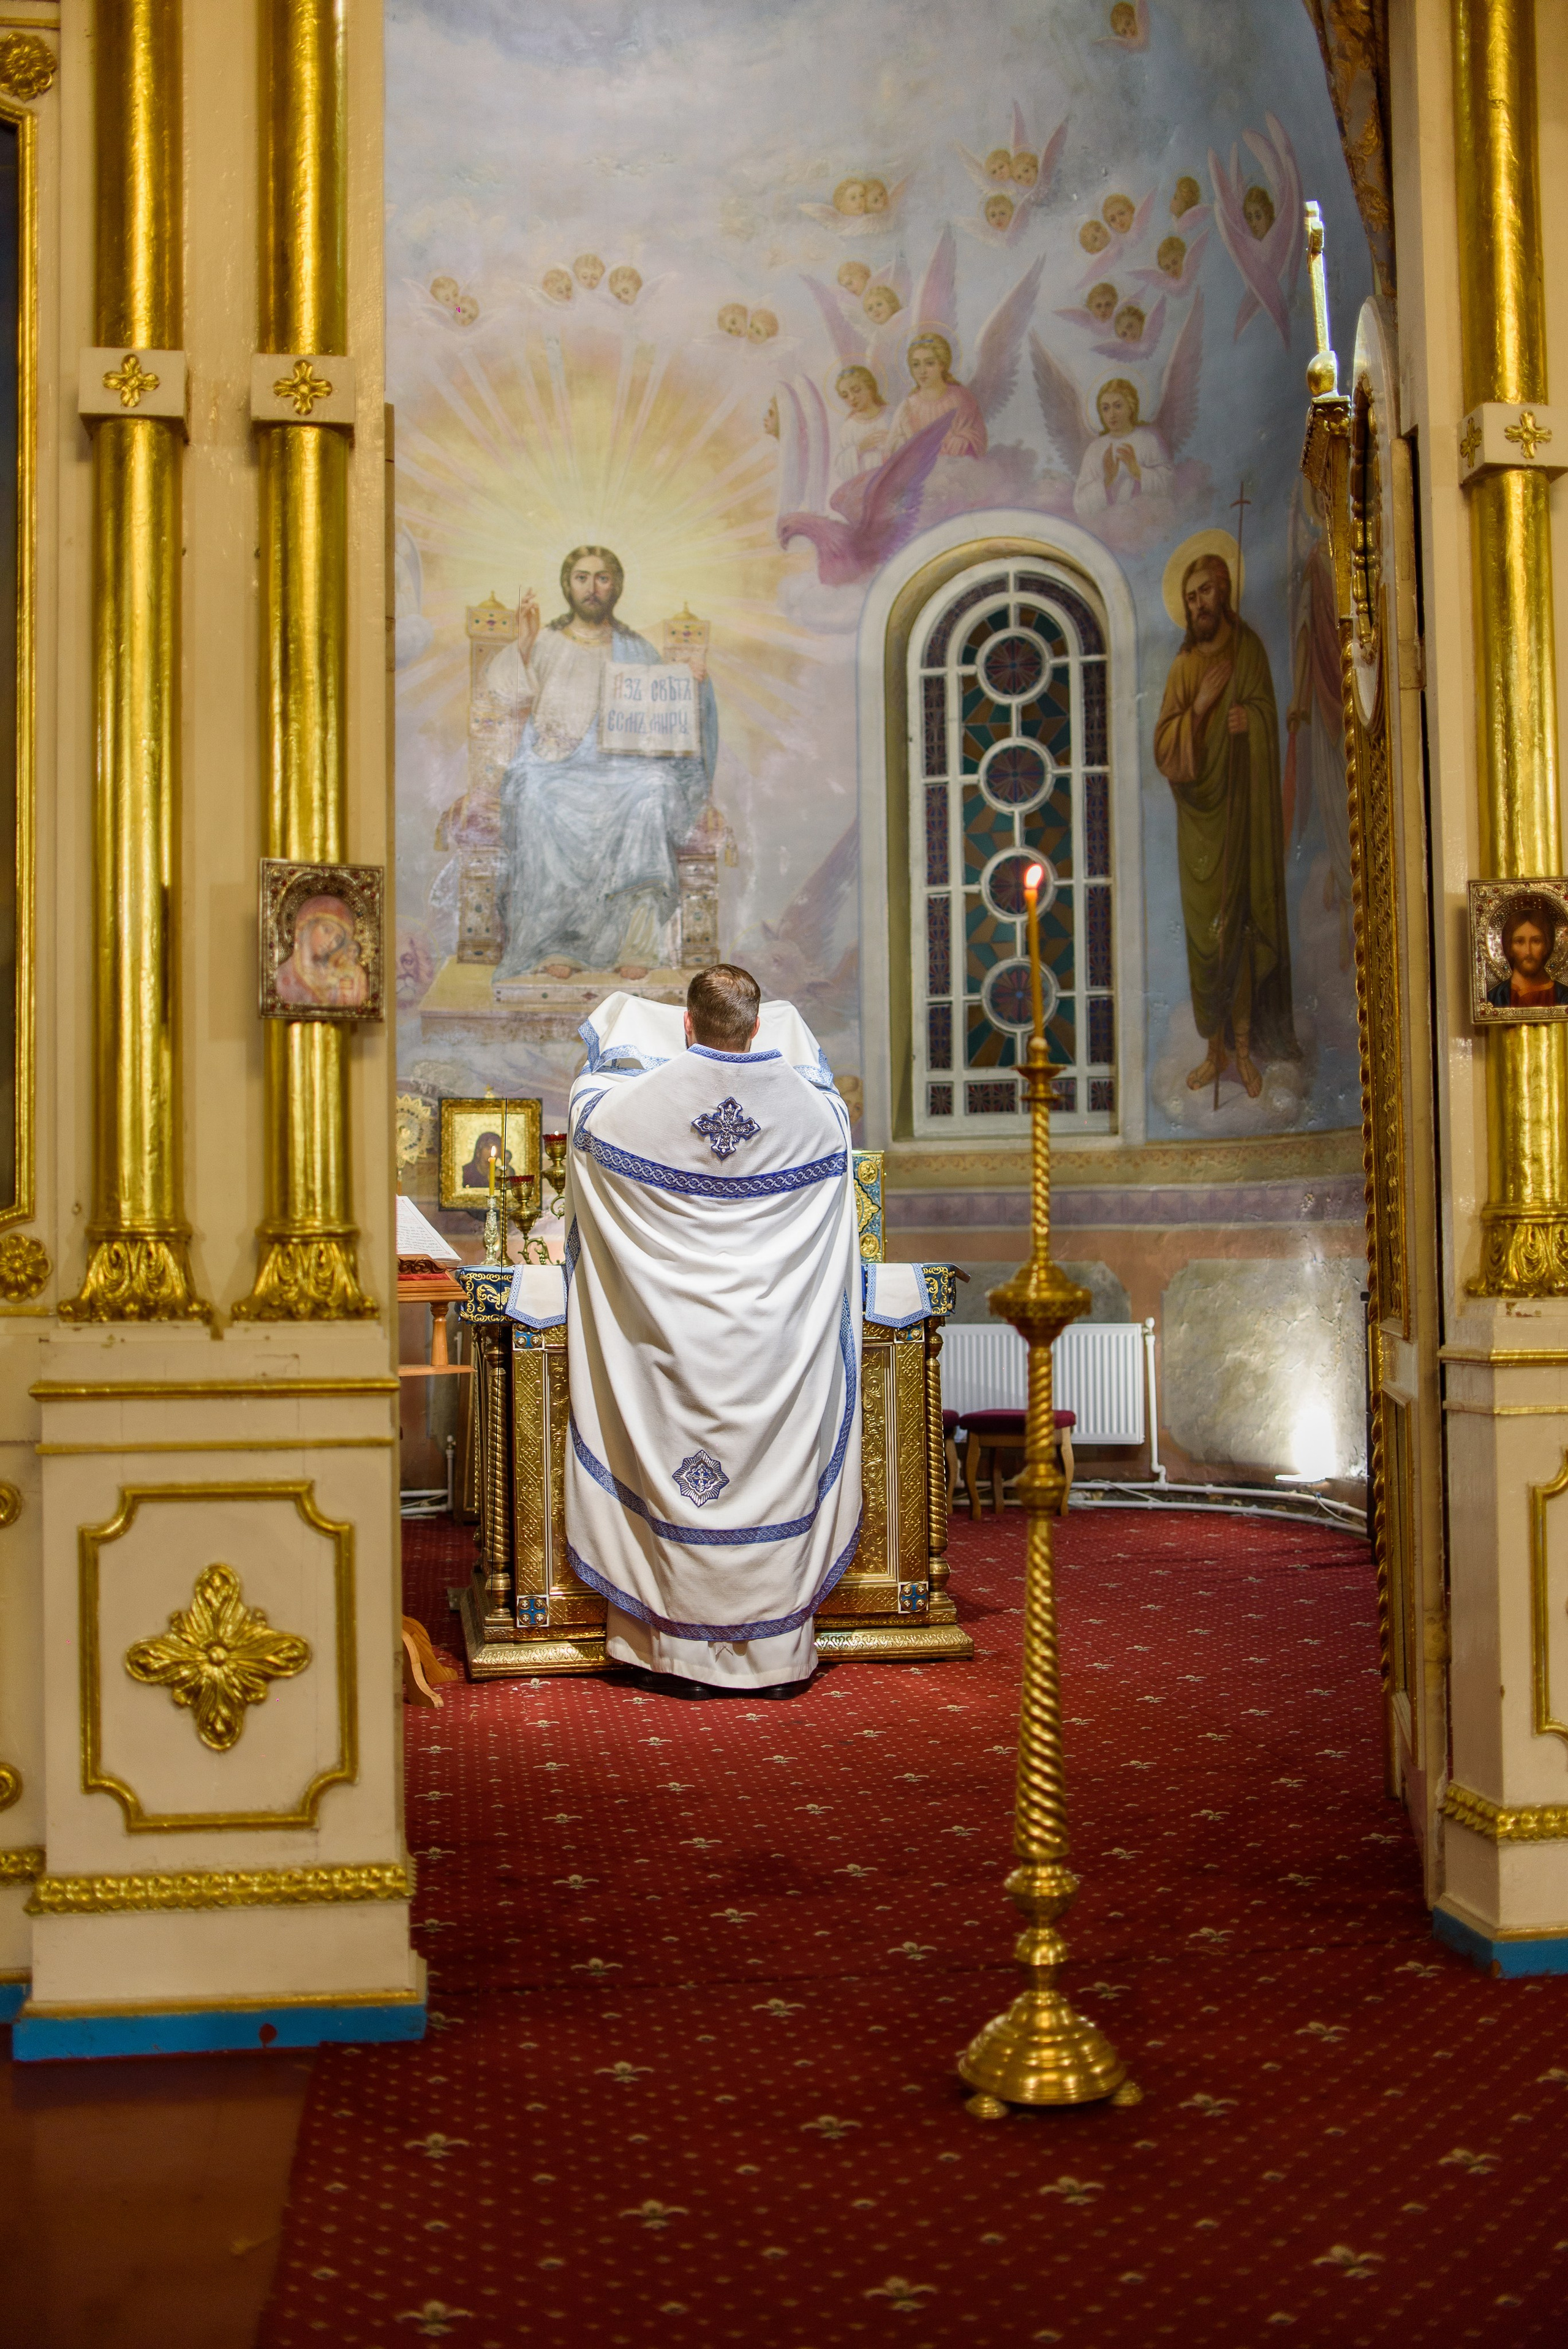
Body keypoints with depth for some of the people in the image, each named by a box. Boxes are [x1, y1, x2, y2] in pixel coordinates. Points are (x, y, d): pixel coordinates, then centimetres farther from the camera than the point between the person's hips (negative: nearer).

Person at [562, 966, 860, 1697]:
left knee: (678, 1479, 7)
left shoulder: (637, 1103, -10)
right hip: (775, 1335, 1)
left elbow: (584, 1108, 13)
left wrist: (611, 1054, 32)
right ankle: (778, 1649, 14)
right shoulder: (807, 1107, -4)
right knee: (777, 1470, 8)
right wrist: (802, 1064, 39)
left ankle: (687, 1651, 11)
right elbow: (833, 1112, 21)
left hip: (676, 1333, -1)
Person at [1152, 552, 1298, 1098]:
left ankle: (1245, 1049, 8)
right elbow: (1164, 749, 0)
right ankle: (1216, 1049, 13)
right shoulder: (1182, 667, 6)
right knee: (1204, 929, 4)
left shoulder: (1248, 650, 1)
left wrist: (1249, 721, -19)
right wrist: (1199, 707, -15)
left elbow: (1267, 716, 2)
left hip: (1238, 807, -2)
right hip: (1197, 812, 2)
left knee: (1241, 925, -1)